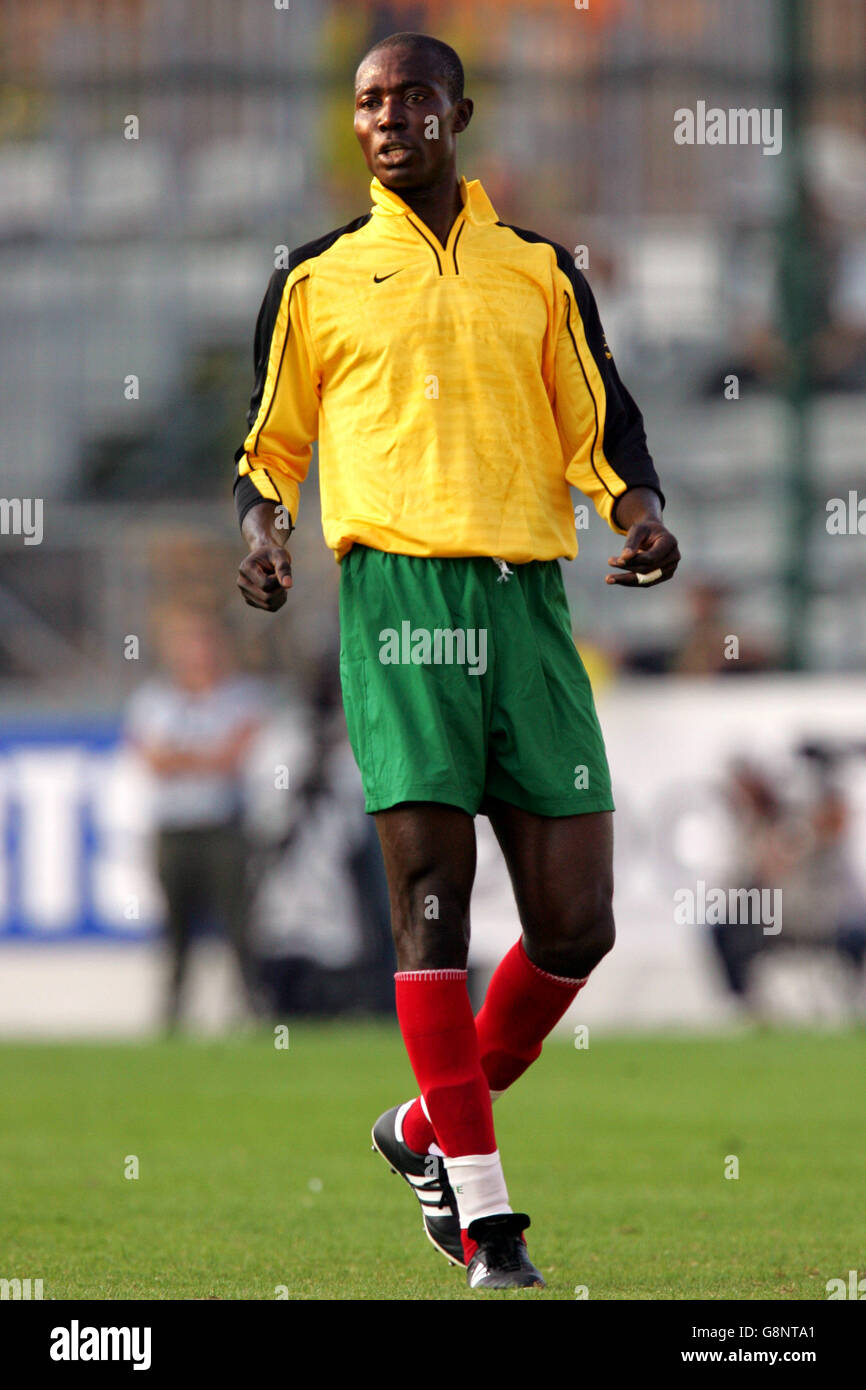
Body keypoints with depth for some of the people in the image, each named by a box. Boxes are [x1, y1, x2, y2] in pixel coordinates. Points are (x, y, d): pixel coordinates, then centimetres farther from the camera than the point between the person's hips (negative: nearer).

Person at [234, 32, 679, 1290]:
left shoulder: (540, 273, 17)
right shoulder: (319, 279, 13)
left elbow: (599, 428, 16)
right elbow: (269, 439, 16)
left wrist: (640, 510, -5)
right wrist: (262, 521, -5)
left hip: (526, 594, 2)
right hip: (397, 585, -2)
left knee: (576, 922, -2)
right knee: (432, 895, -10)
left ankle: (432, 1127, 20)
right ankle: (483, 1212, -9)